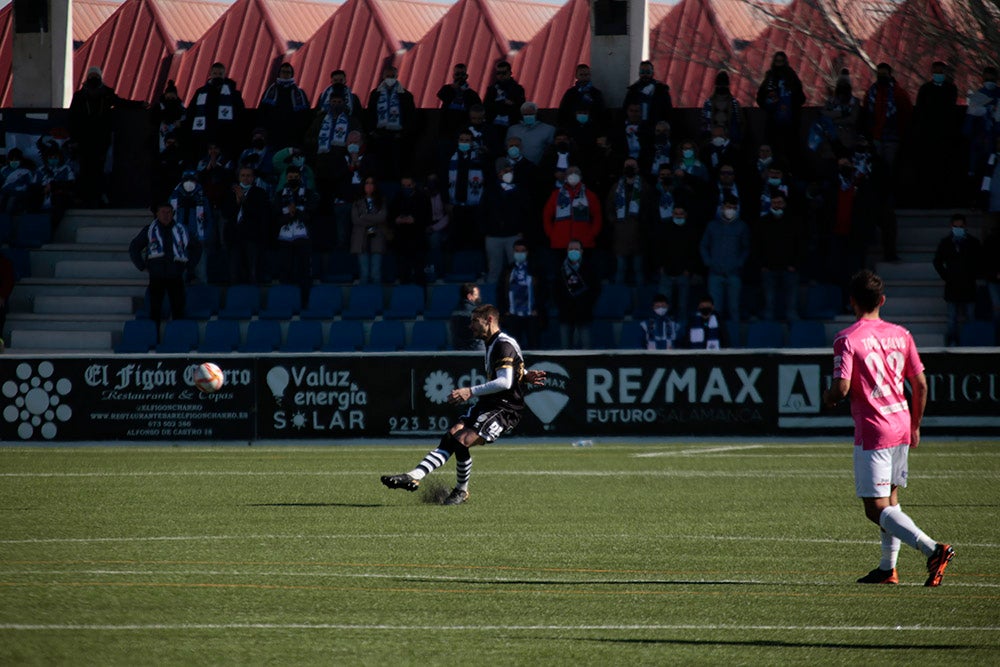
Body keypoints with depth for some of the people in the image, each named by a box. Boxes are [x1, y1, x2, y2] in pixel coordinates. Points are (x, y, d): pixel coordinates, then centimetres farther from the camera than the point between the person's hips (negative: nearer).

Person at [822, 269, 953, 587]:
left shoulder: (847, 339, -11)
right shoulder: (900, 334, 6)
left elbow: (842, 388, -18)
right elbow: (920, 384, 8)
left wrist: (828, 397, 6)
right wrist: (915, 427, 20)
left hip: (872, 431, -7)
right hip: (901, 426, 7)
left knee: (877, 509, -6)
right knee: (890, 498, 21)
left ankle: (932, 549, -23)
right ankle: (888, 568, 23)